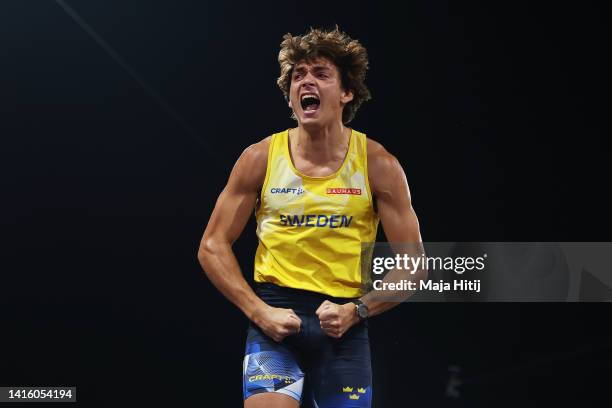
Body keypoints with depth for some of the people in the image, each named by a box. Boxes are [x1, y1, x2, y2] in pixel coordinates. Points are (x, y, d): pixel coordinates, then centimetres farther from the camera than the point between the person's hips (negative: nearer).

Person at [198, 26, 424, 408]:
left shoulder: (378, 166, -2)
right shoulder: (260, 158, -1)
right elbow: (213, 247, 2)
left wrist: (356, 311, -12)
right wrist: (258, 311, -9)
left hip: (345, 322, 1)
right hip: (275, 315, -1)